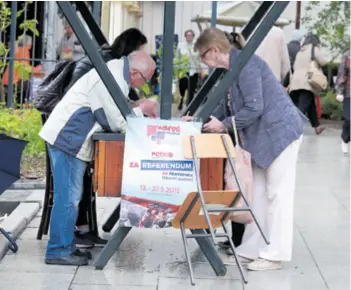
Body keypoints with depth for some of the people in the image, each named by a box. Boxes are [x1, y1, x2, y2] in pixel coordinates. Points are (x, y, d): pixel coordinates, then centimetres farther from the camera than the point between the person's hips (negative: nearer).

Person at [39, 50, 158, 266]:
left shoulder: (118, 72, 11)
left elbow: (113, 114, 18)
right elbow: (117, 123, -16)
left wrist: (140, 112, 6)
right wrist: (141, 110, -3)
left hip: (72, 139, 10)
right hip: (67, 138, -10)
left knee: (71, 197, 13)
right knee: (68, 197, -7)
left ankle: (66, 246, 20)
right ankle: (59, 251, -2)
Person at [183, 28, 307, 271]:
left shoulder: (244, 65, -18)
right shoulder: (233, 68, 13)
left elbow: (254, 108, -22)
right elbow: (230, 106, 20)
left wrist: (224, 125, -13)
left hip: (280, 132, -10)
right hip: (263, 137, 10)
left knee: (277, 195, -4)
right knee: (258, 194, 12)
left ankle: (274, 255, 1)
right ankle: (253, 249, 18)